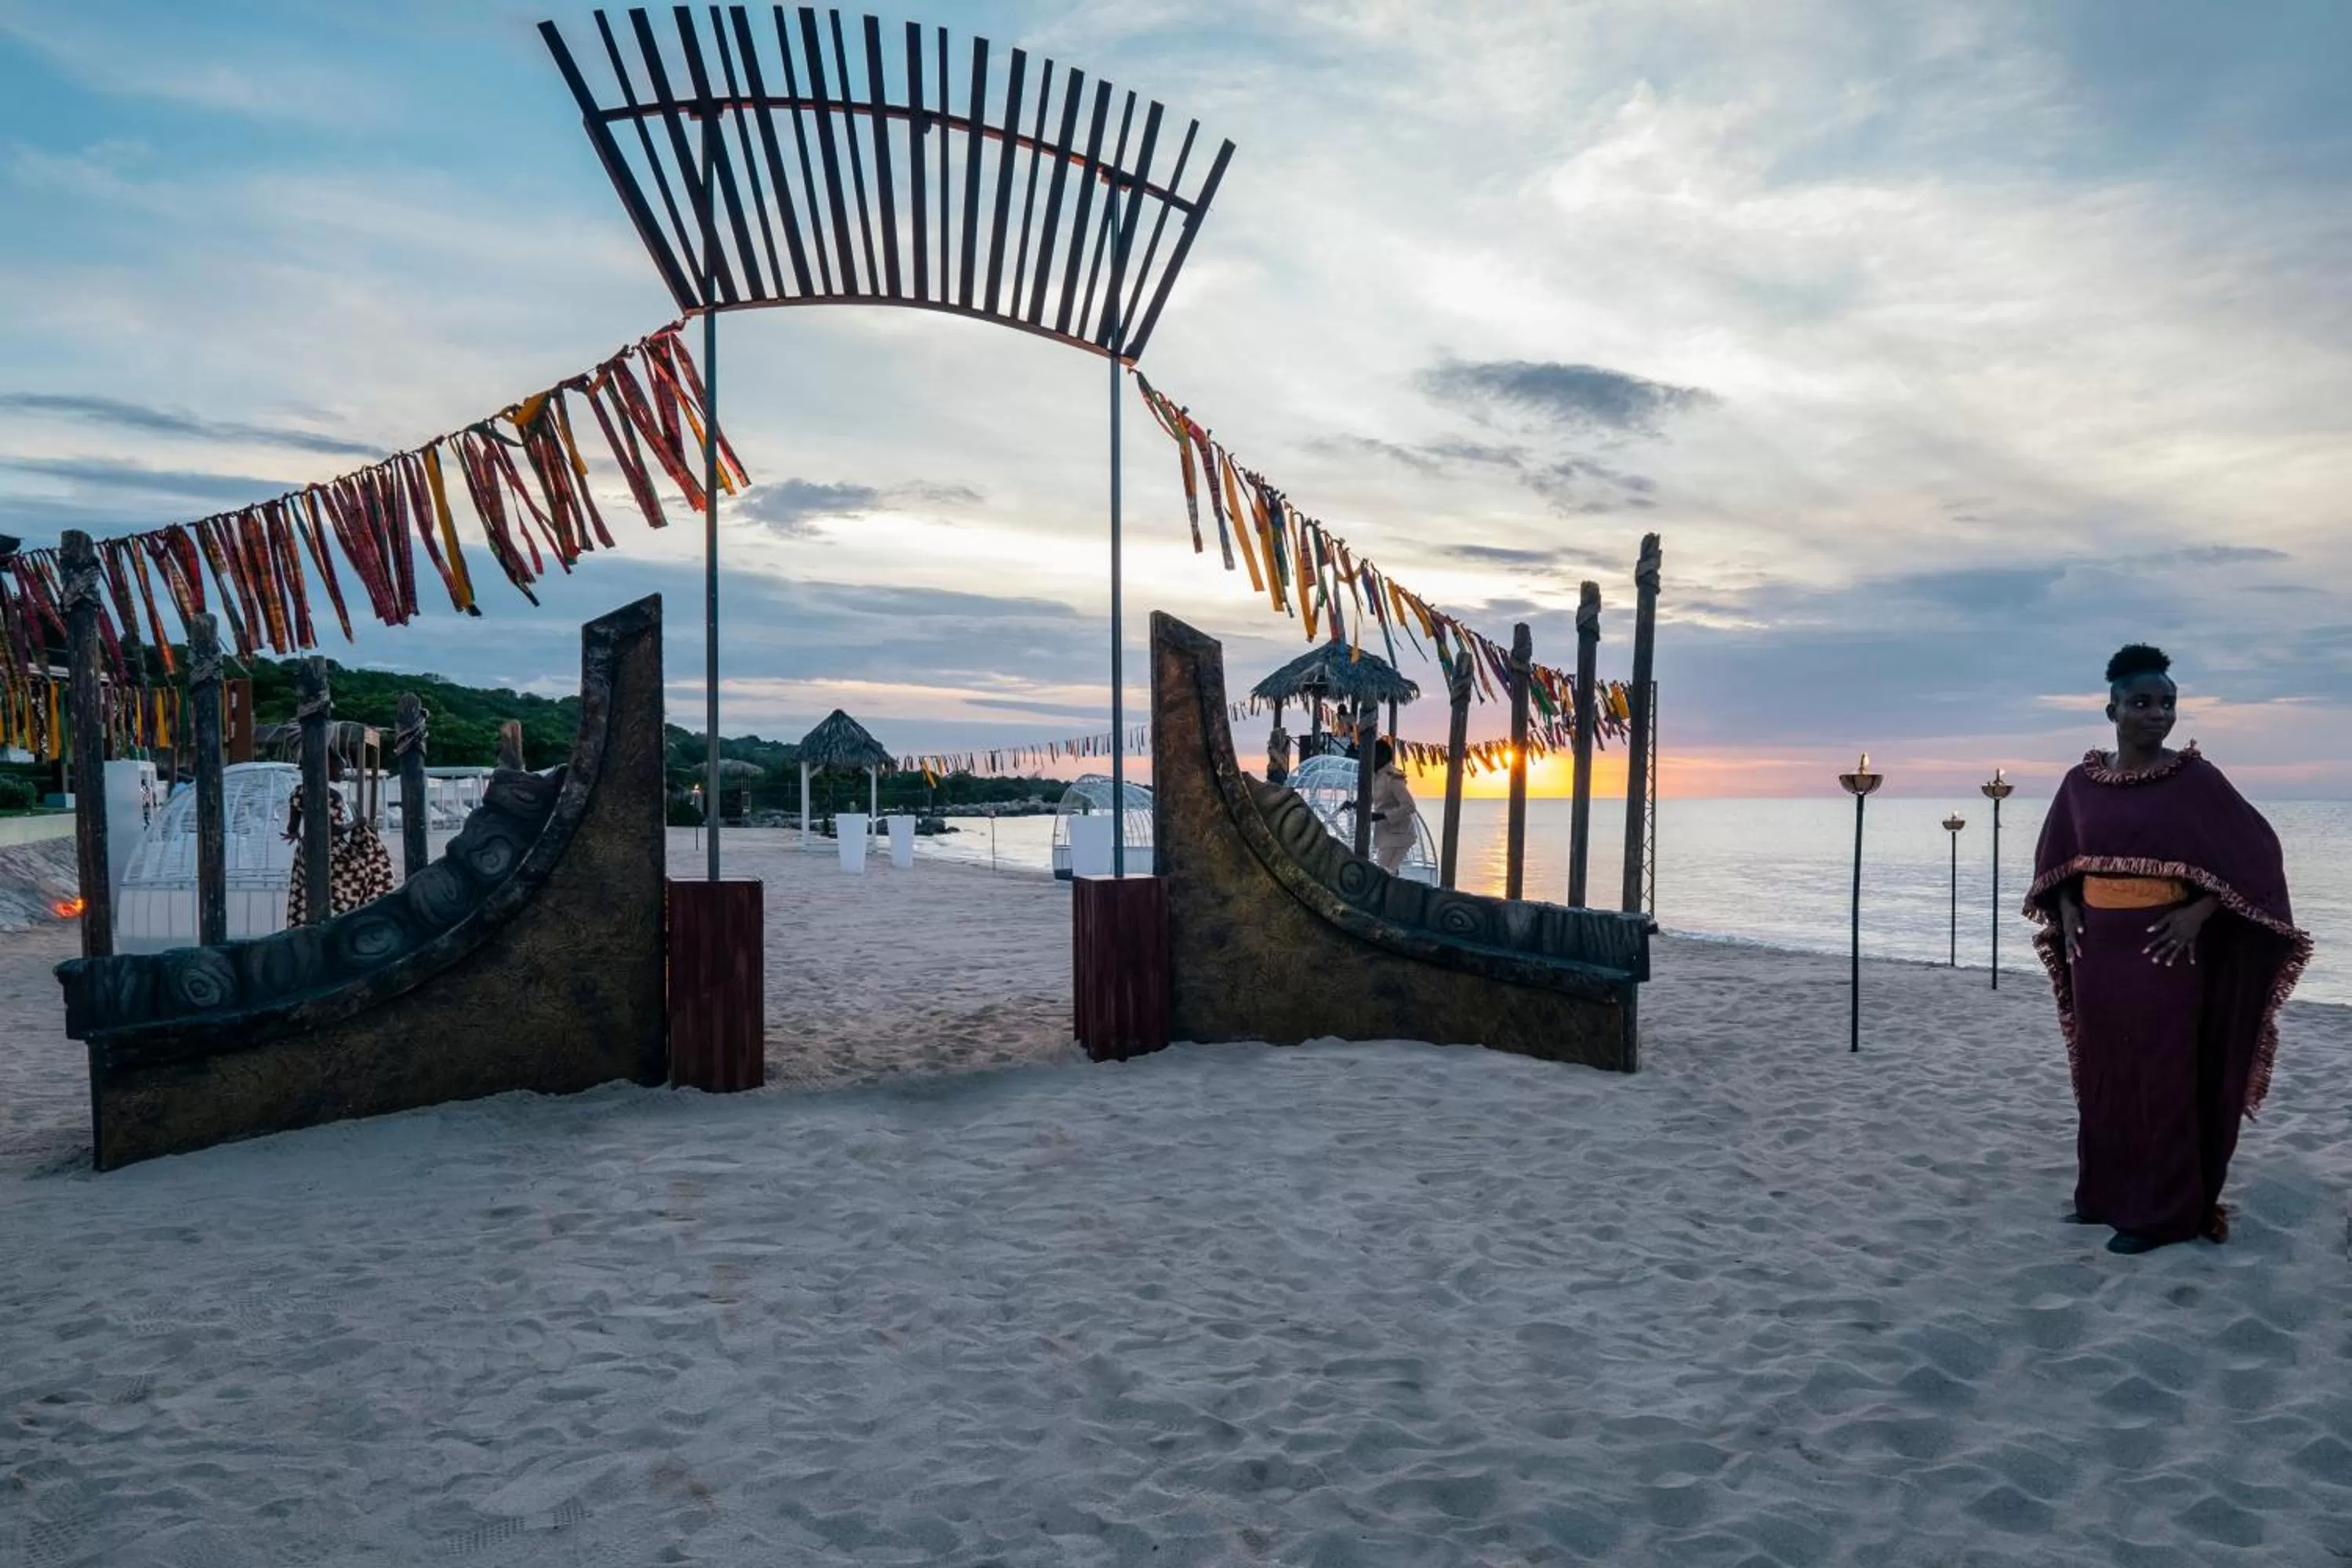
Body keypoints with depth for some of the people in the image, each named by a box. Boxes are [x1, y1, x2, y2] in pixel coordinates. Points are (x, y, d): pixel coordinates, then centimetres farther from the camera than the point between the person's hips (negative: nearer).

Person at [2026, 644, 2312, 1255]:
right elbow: (2056, 859, 16)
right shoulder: (2082, 781, 4)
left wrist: (2197, 915, -14)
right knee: (2102, 1072, 11)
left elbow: (2255, 851, -7)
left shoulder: (2195, 778, -8)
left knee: (2164, 1076, 2)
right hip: (2098, 948, 4)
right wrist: (2066, 915, 3)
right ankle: (2104, 1194, 24)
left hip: (2163, 949, -4)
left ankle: (2163, 1212, 12)